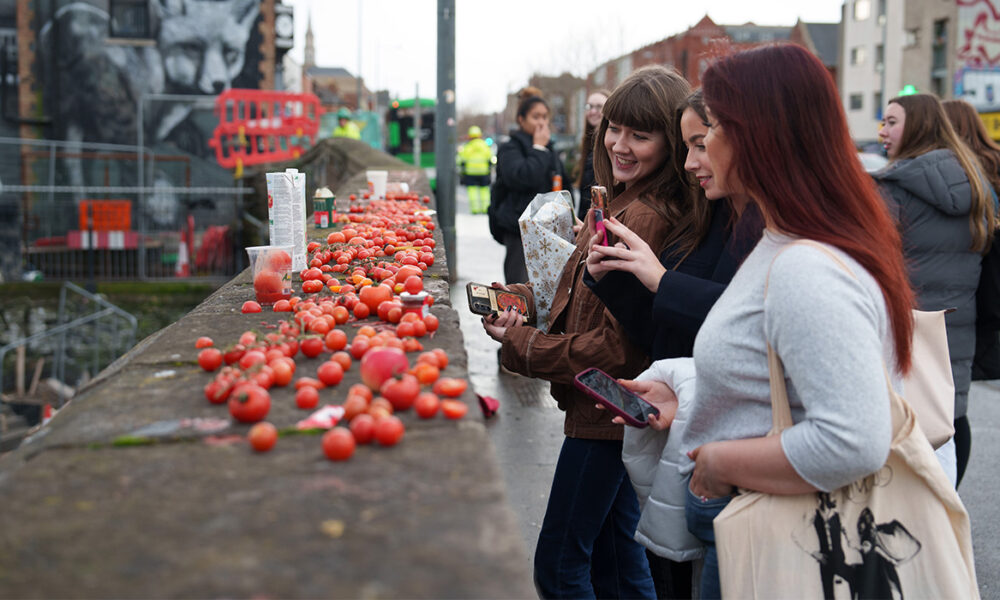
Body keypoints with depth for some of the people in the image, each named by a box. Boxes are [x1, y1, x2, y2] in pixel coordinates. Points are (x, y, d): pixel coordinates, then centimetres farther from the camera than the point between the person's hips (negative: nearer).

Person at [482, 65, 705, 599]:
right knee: (615, 553, 23)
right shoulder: (622, 203, 8)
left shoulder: (646, 219, -24)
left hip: (607, 413, -10)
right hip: (609, 410, 10)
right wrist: (524, 296, 3)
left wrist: (521, 345, -15)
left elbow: (619, 346, -24)